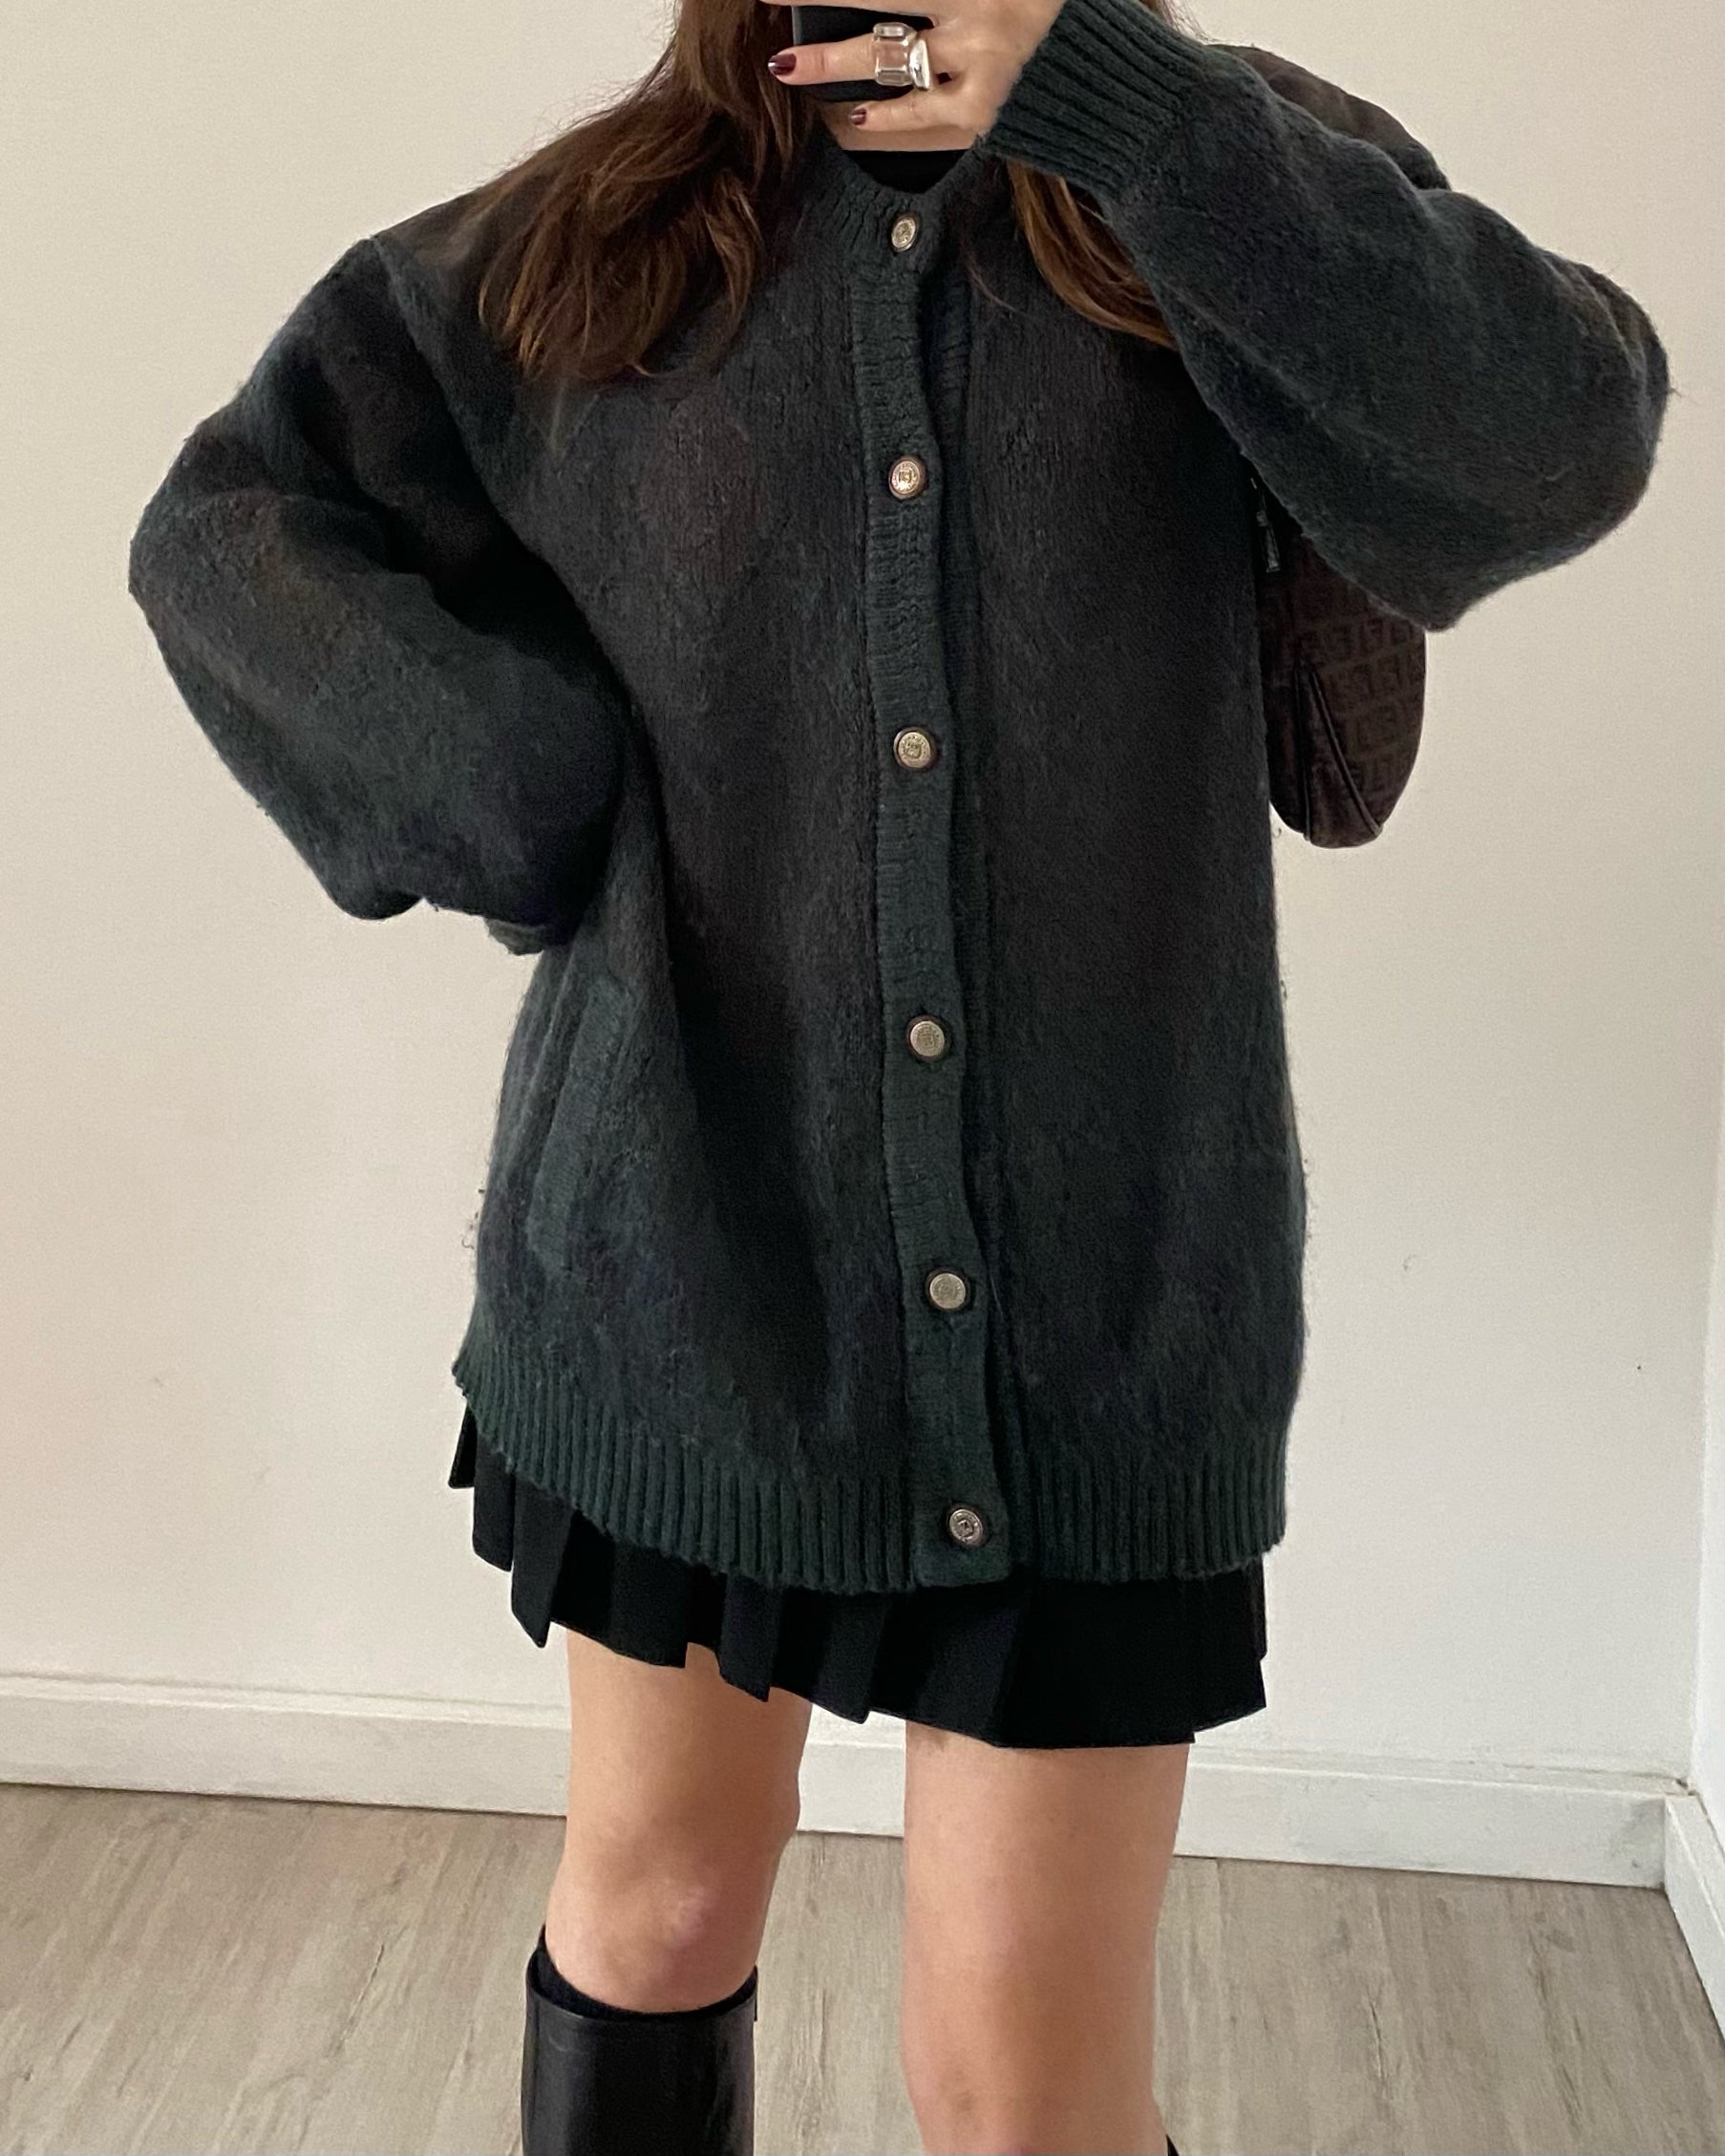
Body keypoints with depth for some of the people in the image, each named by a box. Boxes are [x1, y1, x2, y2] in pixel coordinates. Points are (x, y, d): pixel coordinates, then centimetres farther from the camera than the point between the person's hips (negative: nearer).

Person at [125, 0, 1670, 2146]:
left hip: (1100, 1286, -1)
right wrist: (540, 820, -7)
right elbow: (224, 520, 6)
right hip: (683, 1234, 2)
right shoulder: (580, 248, 4)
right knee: (656, 1905, 20)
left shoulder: (1209, 182, 2)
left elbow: (1569, 432, -13)